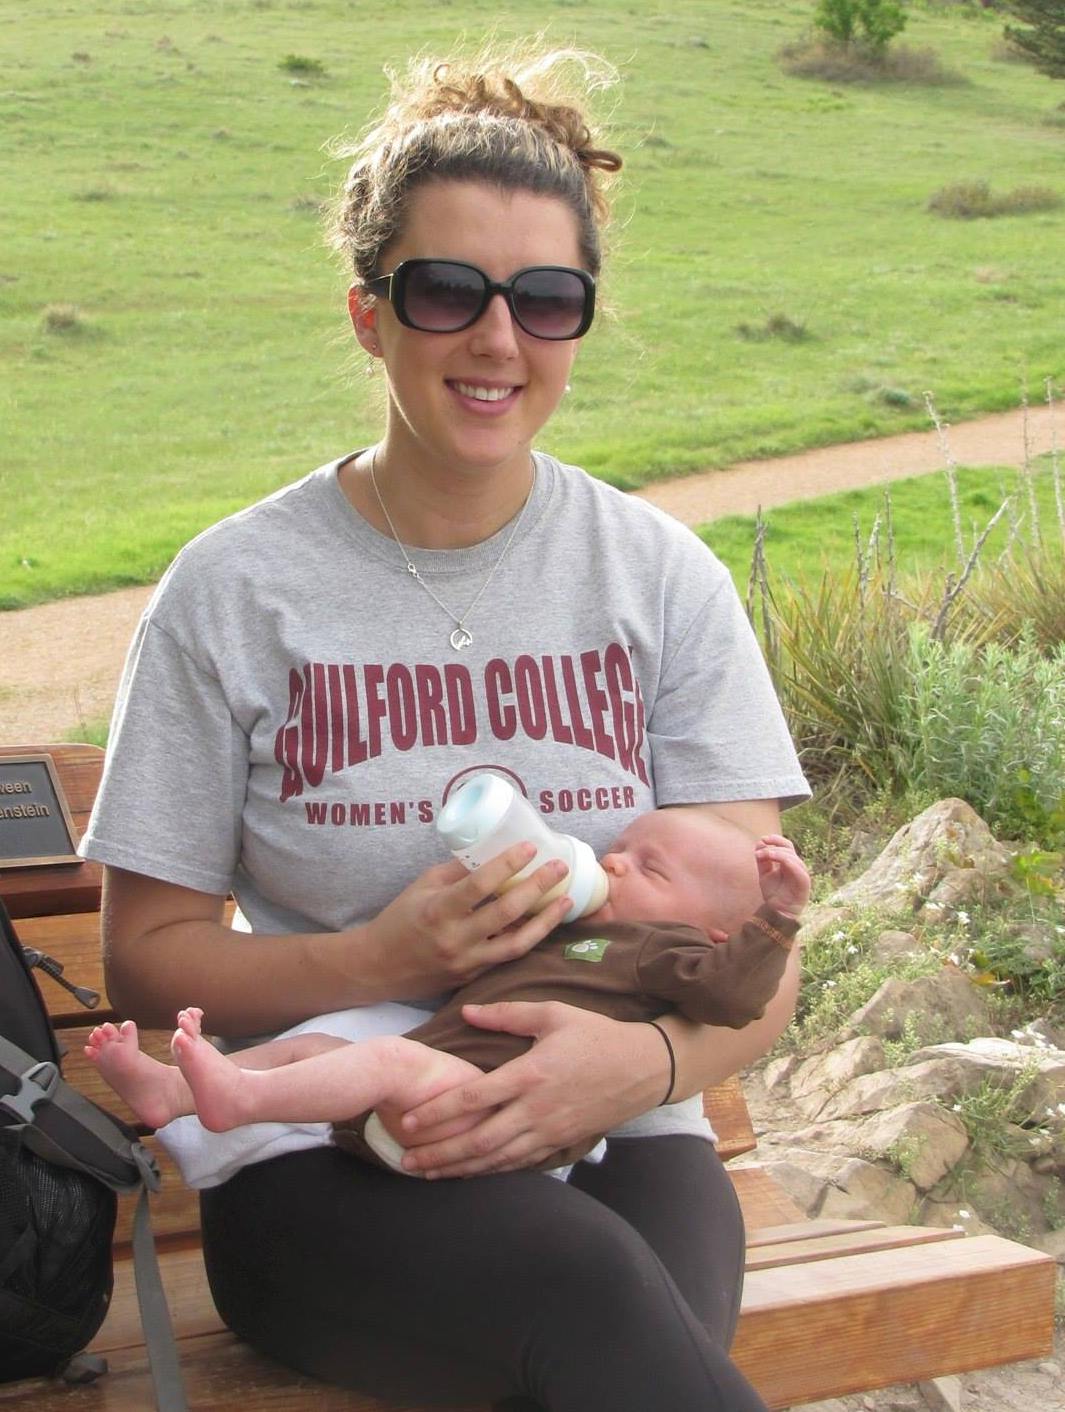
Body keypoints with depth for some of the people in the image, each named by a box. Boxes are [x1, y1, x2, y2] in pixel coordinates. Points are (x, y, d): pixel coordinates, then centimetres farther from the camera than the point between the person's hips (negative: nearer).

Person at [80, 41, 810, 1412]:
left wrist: (647, 1057, -21)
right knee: (590, 1292, -33)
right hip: (323, 1158, -2)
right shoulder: (236, 590, -1)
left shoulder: (659, 576, 4)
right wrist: (382, 961, -16)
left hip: (610, 1141, 2)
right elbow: (147, 958, 3)